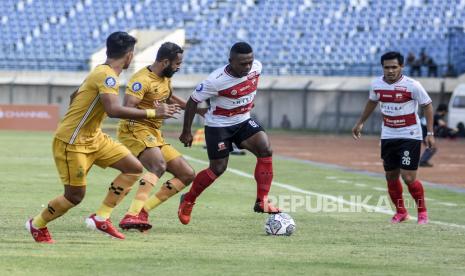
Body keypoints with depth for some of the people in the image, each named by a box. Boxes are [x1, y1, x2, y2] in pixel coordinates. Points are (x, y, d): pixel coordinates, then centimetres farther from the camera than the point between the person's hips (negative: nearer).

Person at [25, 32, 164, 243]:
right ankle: (37, 224, 23)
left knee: (134, 168, 1)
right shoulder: (107, 76, -22)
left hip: (93, 138, 10)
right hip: (71, 143, -10)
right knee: (75, 195, -2)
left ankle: (101, 217, 4)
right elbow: (114, 110, -37)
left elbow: (74, 96, 21)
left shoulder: (101, 72, 8)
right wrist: (151, 113, -32)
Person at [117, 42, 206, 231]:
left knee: (187, 175, 5)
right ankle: (132, 215, -44)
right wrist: (156, 113, -36)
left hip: (155, 135, 10)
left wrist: (196, 109, 35)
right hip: (135, 130, -10)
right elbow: (127, 109, -28)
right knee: (159, 165, -36)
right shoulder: (142, 80, -17)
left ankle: (143, 209, -3)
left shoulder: (165, 77, 13)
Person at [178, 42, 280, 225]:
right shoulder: (216, 81, -29)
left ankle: (262, 201, -14)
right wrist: (186, 132, -9)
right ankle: (188, 201, 23)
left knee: (266, 150, -17)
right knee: (218, 168, -2)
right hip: (218, 125, -5)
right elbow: (193, 101, -16)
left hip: (243, 122, 5)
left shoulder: (256, 67, -14)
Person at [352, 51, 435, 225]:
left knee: (408, 177, -12)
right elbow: (372, 102, 19)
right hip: (388, 137, 5)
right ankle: (400, 212, 29)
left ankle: (422, 212, 9)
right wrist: (360, 123, 25)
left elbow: (427, 106, -7)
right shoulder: (377, 85, -1)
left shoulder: (412, 86, -16)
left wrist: (430, 133, -12)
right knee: (391, 176, 10)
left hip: (410, 137, -5)